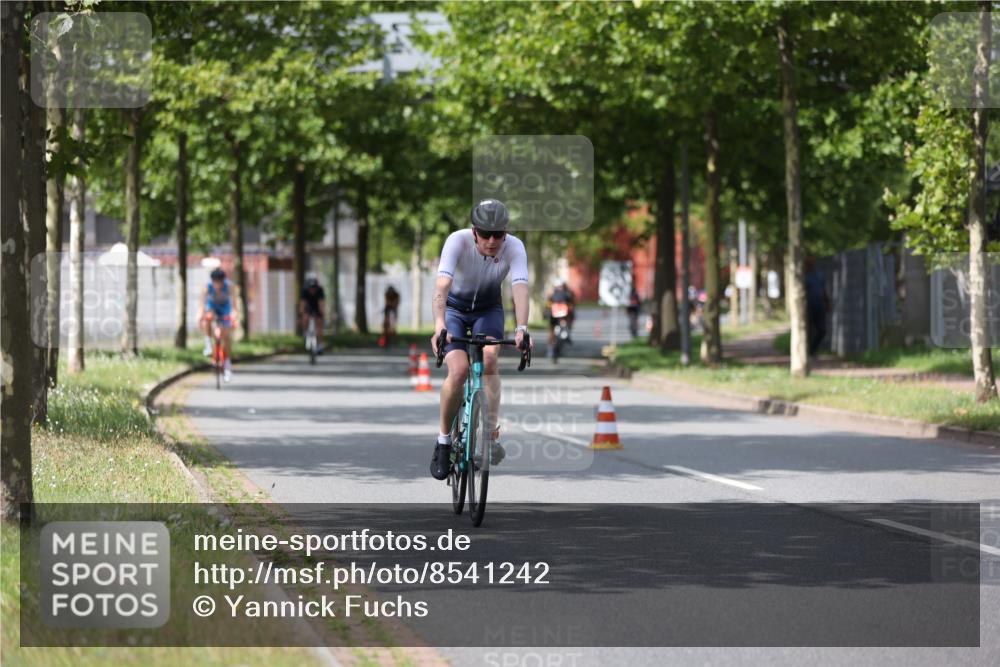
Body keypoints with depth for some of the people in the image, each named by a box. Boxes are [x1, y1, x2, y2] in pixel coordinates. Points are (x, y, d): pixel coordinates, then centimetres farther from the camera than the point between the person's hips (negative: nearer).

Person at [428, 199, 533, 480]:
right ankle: (443, 440, -1)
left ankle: (492, 436, -20)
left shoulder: (514, 247, -25)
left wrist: (522, 328, -53)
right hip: (454, 307, -1)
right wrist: (439, 326, -56)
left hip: (488, 309, 1)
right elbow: (442, 285, -41)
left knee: (488, 360, -27)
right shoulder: (458, 241, -30)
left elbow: (520, 288, -36)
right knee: (459, 370, -21)